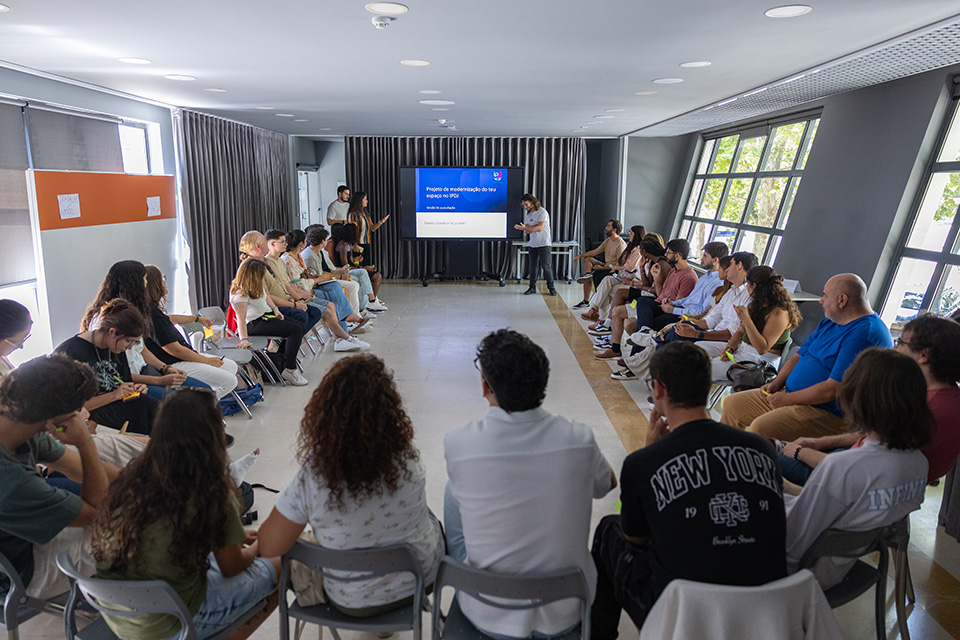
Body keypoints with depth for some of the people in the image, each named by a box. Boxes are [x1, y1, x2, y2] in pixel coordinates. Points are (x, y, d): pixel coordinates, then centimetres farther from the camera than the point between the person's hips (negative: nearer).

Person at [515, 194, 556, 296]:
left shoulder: (542, 212, -7)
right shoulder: (527, 215, 14)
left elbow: (540, 228, -17)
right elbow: (527, 231, 4)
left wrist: (525, 228, -17)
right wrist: (536, 227, -15)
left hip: (544, 243, -6)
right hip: (533, 244, 6)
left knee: (546, 266, -7)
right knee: (533, 266, 6)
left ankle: (551, 288, 3)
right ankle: (532, 287, 13)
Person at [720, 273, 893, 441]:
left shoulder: (864, 335, -20)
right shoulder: (830, 322, 14)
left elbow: (833, 389, -25)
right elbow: (800, 355, 20)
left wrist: (786, 399, -17)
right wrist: (777, 383, 2)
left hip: (829, 412, -10)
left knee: (759, 429, -31)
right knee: (732, 404, 6)